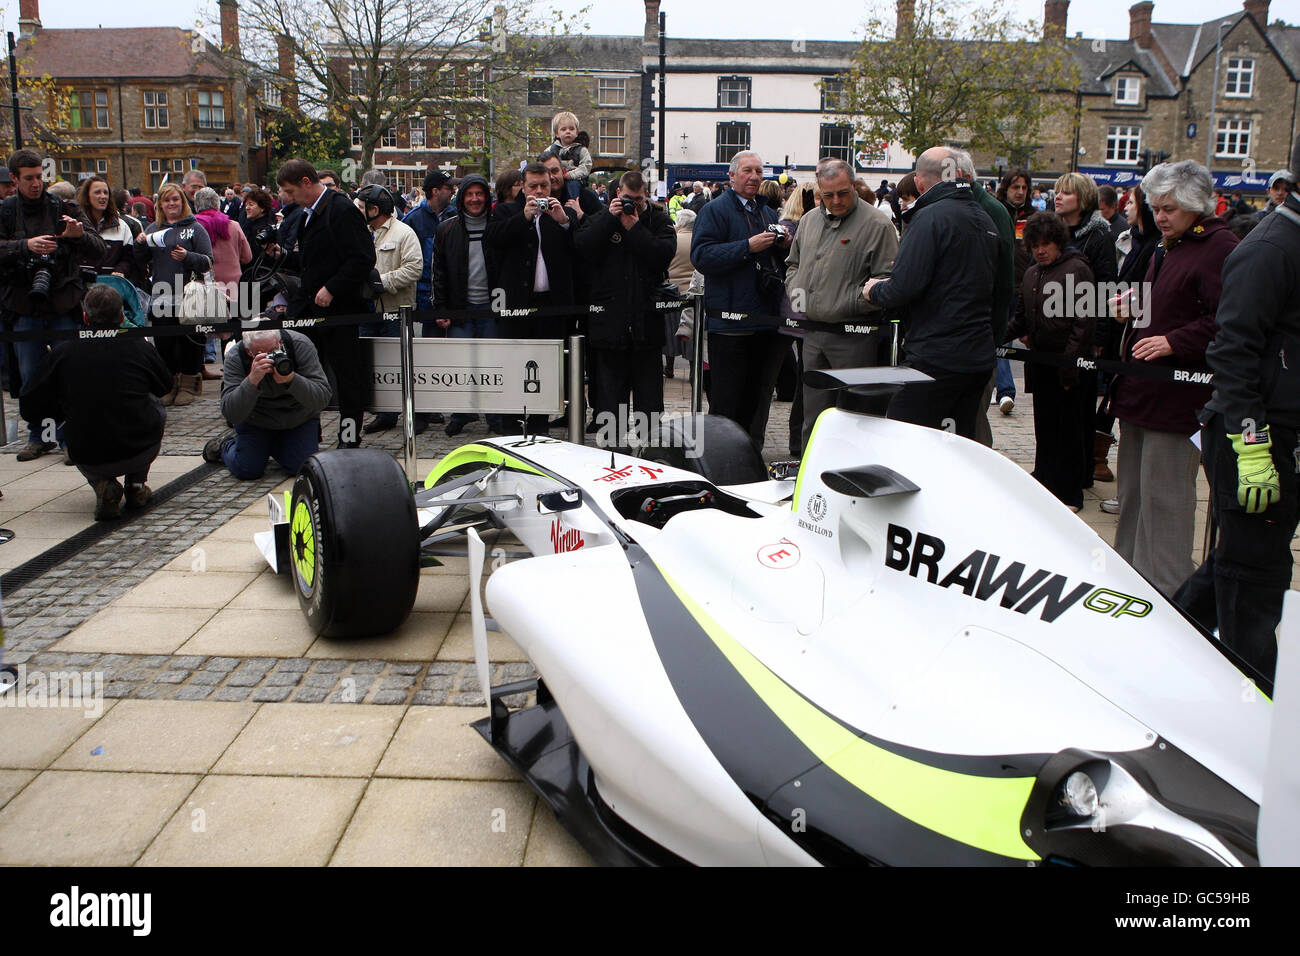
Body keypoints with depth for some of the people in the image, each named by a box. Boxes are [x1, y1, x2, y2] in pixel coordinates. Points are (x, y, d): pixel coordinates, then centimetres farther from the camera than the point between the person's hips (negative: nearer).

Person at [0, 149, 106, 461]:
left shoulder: (64, 208, 3)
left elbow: (99, 251, -4)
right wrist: (25, 245, -22)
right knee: (30, 376, 8)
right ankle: (39, 437, 21)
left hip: (63, 303, -2)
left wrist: (80, 235, -24)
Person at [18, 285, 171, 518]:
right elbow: (166, 386, 16)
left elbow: (29, 407, 2)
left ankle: (102, 484, 7)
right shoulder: (141, 347, -3)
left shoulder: (64, 352, -4)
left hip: (90, 462, 0)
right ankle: (136, 485, 22)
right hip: (141, 453, 0)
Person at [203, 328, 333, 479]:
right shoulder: (235, 357, -26)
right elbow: (231, 415, -33)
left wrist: (292, 379, -46)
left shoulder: (301, 345, -26)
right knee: (246, 471, -10)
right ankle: (226, 443, 26)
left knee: (301, 468, -12)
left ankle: (274, 446, 23)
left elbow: (322, 399, -29)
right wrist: (252, 380, -48)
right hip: (254, 420, -1)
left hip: (299, 418, 1)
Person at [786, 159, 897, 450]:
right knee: (812, 412, 14)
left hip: (854, 336, -6)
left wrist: (851, 301, -18)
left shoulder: (877, 224, -7)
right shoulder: (809, 220, 14)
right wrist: (795, 291, 10)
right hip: (813, 332, 6)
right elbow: (793, 264, 28)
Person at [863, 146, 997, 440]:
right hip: (980, 358, 9)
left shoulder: (930, 217, -12)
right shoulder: (985, 219, 14)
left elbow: (904, 288, -20)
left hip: (935, 358, -8)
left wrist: (874, 290, 2)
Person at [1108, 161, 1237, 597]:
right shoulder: (1168, 247, 18)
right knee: (1133, 486, 16)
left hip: (1176, 393, -10)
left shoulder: (1220, 248, -12)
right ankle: (1129, 567, 28)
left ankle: (1166, 588, 5)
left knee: (1163, 492, -5)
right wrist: (1132, 307, 13)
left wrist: (1174, 342, -25)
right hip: (1140, 388, 10)